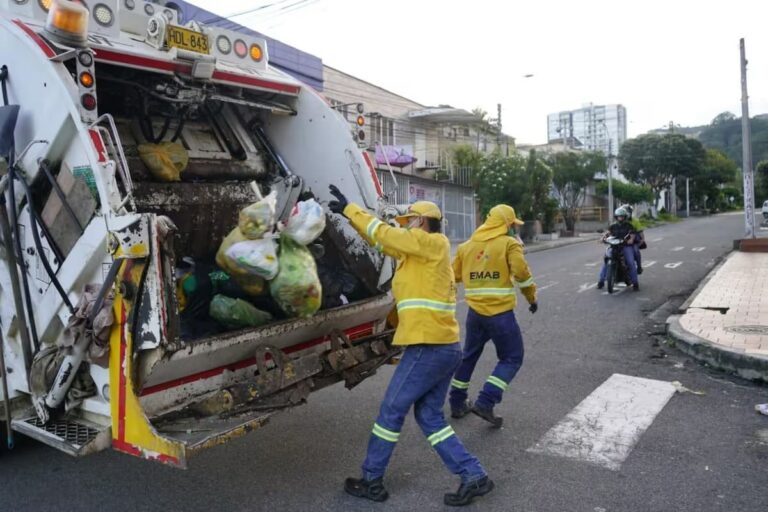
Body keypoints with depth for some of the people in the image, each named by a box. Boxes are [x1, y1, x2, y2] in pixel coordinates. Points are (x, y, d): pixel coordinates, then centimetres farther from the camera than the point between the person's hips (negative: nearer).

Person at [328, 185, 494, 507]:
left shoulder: (433, 244, -7)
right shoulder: (420, 252, 18)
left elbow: (385, 234, -9)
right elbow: (385, 240, 21)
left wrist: (349, 209, 0)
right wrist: (350, 214, 17)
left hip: (428, 348, -9)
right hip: (446, 348, 9)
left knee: (391, 411, 4)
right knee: (429, 416, 15)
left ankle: (372, 481, 18)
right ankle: (474, 477, 16)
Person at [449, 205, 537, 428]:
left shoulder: (467, 245, 10)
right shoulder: (509, 243, -4)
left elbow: (453, 275, 13)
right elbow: (521, 273, -14)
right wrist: (532, 298, 0)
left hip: (475, 312, 5)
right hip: (501, 313, -5)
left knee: (468, 356, 21)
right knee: (511, 359, 9)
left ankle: (457, 403, 28)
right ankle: (485, 403, -4)